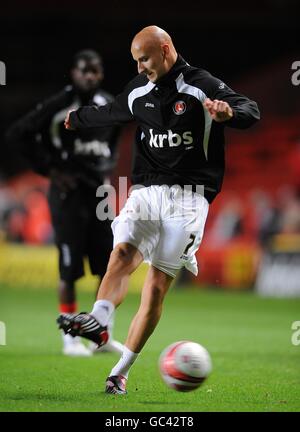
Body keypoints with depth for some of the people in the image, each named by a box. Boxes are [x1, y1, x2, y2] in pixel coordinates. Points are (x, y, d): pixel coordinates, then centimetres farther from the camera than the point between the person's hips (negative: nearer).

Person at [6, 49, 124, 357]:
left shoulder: (109, 105, 8)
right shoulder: (59, 105, -11)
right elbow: (17, 134, -11)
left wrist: (107, 170, 11)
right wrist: (50, 169, -12)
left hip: (97, 191, 6)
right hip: (68, 190, -6)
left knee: (110, 265, 4)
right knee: (70, 268, -4)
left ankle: (105, 335, 14)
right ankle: (70, 339, 5)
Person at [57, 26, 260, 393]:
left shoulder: (201, 86, -4)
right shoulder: (138, 91, 14)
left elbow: (250, 111, -14)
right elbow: (108, 114, 35)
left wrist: (228, 113, -37)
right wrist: (74, 119, 51)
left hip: (187, 196, -4)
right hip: (145, 191, 5)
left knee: (157, 286, -7)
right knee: (122, 252, -25)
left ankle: (120, 372, -4)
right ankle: (97, 321, -46)